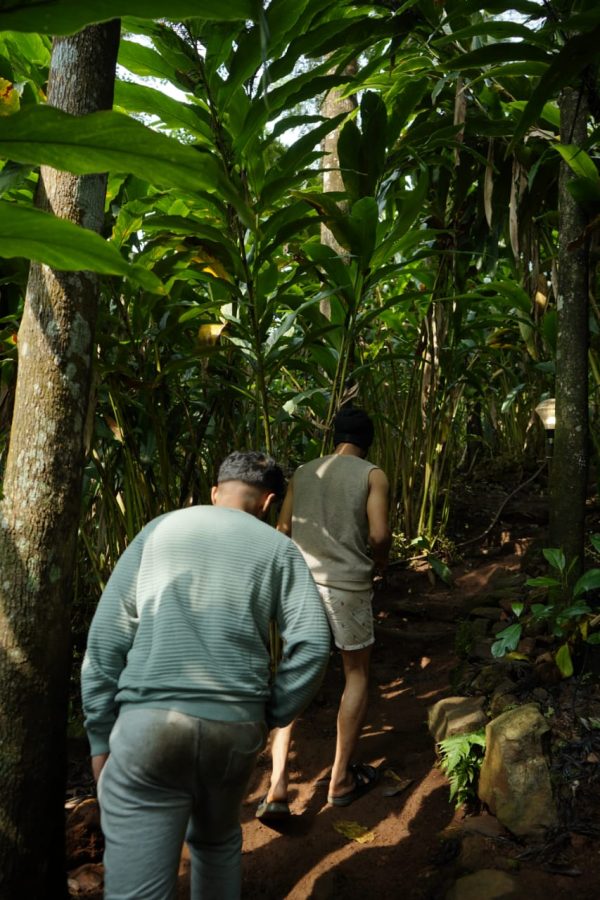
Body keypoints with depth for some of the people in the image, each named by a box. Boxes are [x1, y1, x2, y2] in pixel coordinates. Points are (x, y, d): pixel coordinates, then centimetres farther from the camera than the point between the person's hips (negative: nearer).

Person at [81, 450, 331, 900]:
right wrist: (270, 717, 9)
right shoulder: (278, 548, 8)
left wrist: (101, 737, 10)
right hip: (236, 728, 2)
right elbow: (313, 643, -3)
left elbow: (105, 637, 5)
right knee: (218, 839, 29)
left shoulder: (160, 530, 9)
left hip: (149, 724, -1)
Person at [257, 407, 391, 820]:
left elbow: (282, 531, 6)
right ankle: (341, 780, 25)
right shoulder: (373, 476, -1)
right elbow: (380, 535, -12)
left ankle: (278, 788, 7)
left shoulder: (302, 473, 10)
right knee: (357, 675, 17)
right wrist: (380, 562, 9)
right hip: (348, 587, -3)